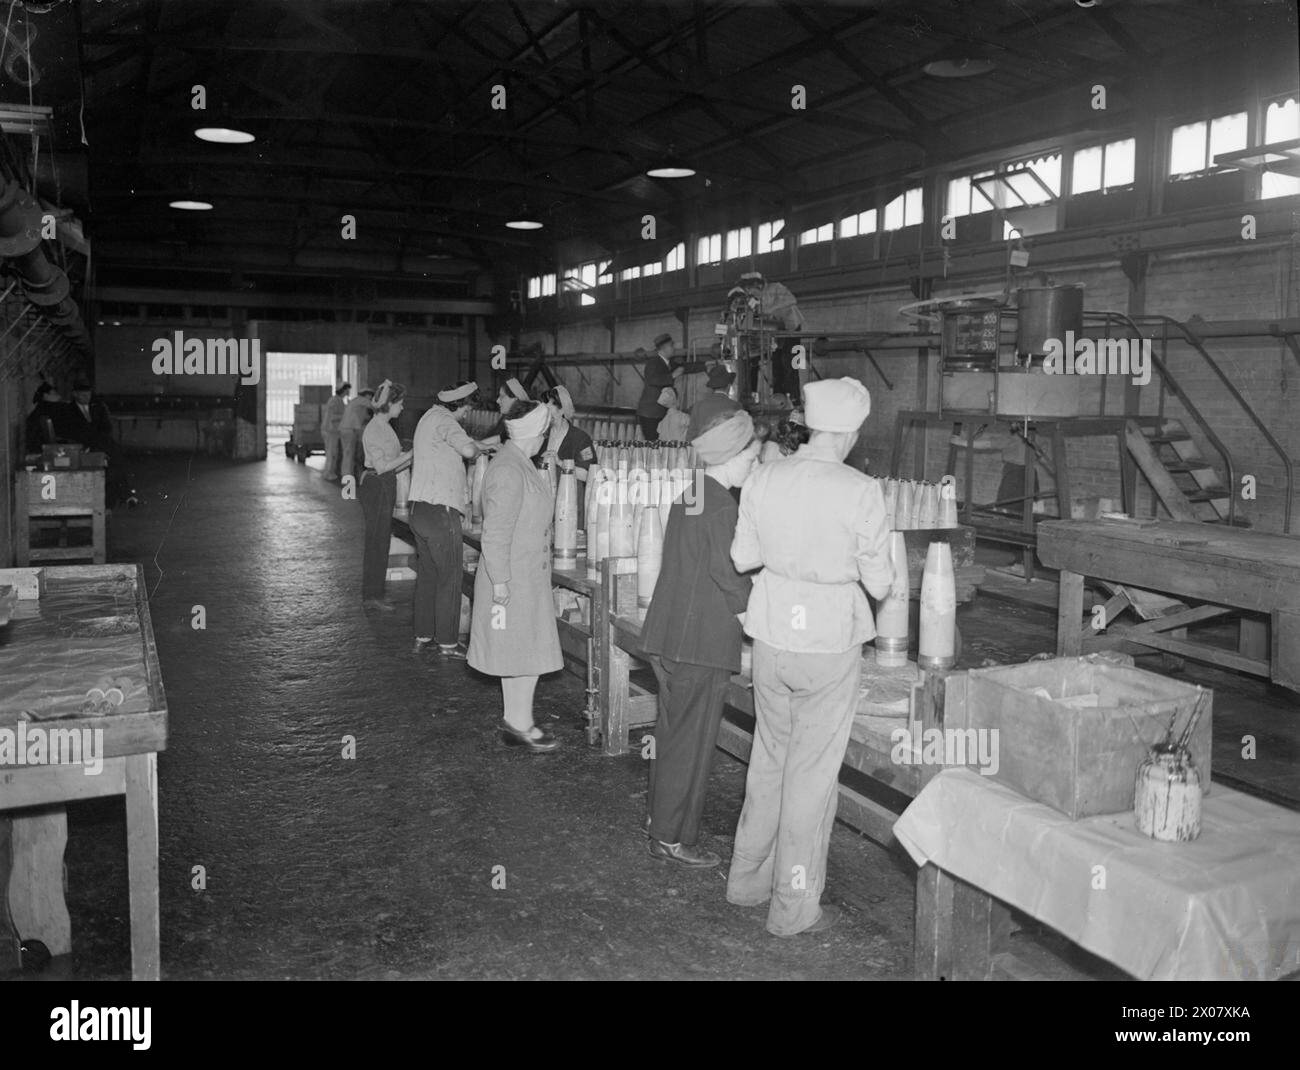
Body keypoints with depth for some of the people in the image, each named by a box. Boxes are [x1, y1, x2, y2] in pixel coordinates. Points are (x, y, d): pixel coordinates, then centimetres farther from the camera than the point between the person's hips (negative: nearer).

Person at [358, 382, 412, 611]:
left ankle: (372, 594, 21)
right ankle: (371, 596, 5)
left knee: (380, 541, 13)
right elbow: (381, 466, -20)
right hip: (376, 487, -10)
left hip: (386, 488, 10)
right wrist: (410, 454, -17)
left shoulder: (386, 427, 13)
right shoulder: (373, 429, -16)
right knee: (376, 542, -3)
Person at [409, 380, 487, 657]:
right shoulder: (444, 421, -14)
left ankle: (423, 636, 24)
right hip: (441, 511, -10)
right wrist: (478, 446, -7)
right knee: (450, 578, -1)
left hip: (420, 509, 10)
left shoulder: (430, 417, 16)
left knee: (427, 574, 16)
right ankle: (447, 642, 4)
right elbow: (468, 450, -30)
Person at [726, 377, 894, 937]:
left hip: (772, 632, 4)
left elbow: (743, 555, 7)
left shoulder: (764, 478, -3)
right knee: (812, 773, 8)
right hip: (830, 640, -4)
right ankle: (794, 907, 21)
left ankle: (748, 876, 36)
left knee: (769, 758, 22)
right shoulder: (860, 491, -15)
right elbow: (879, 582, -9)